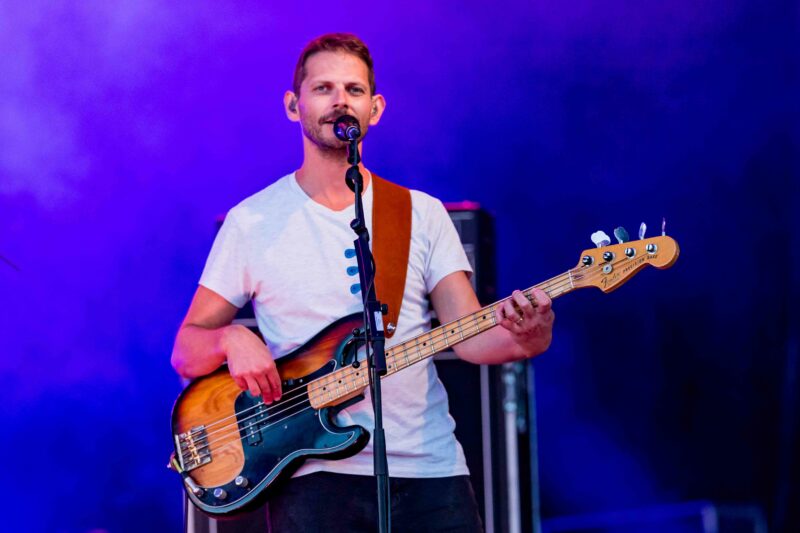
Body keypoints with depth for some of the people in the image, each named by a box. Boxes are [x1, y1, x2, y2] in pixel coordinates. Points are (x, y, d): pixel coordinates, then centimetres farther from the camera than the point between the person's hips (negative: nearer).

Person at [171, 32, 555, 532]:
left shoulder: (422, 214, 9)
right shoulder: (253, 222, 4)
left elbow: (470, 337, 2)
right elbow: (186, 351, 7)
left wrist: (523, 338, -20)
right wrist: (231, 339, -16)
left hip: (431, 471, 2)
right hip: (316, 477, -1)